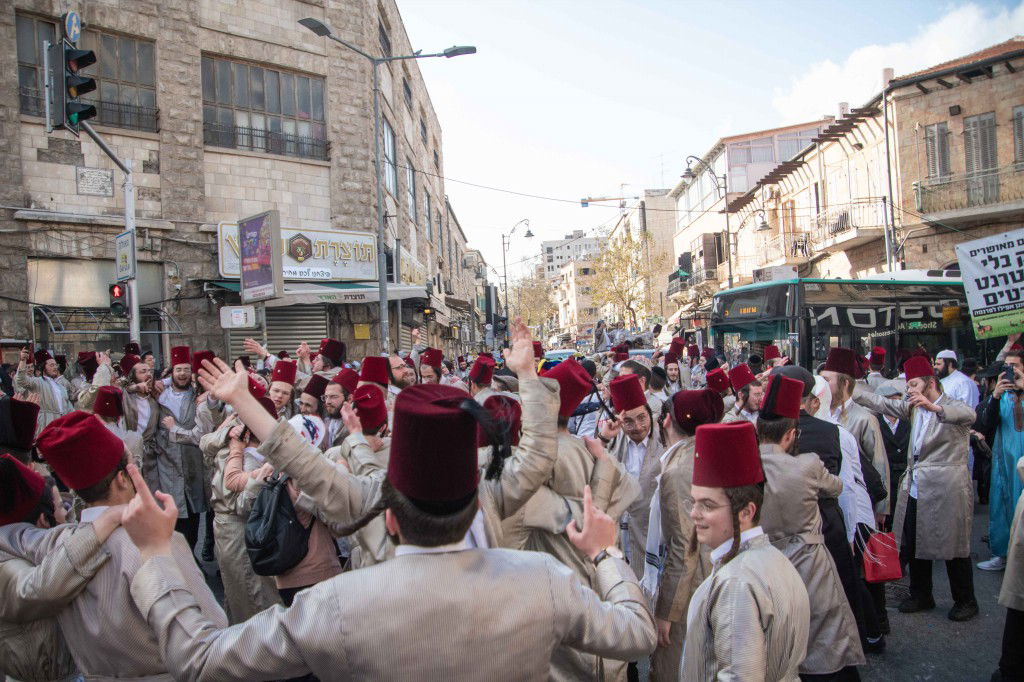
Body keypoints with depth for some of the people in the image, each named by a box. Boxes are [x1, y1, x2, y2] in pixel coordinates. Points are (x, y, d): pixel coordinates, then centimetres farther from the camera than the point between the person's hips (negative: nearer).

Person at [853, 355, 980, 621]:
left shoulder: (953, 407, -8)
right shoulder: (913, 407, 13)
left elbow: (969, 415, -30)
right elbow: (882, 403, 10)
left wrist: (933, 407, -47)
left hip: (946, 489, -7)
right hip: (916, 487, 7)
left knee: (953, 547, 5)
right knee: (913, 546, 13)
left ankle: (965, 601, 23)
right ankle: (921, 596, 29)